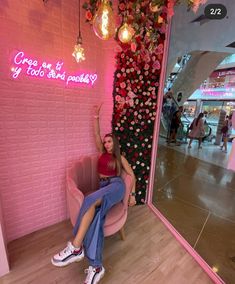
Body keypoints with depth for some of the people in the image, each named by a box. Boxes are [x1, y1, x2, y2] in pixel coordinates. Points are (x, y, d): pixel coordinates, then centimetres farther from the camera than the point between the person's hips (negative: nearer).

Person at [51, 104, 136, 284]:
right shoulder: (102, 152, 22)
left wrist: (133, 194, 7)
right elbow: (96, 134, 15)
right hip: (104, 187, 3)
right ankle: (96, 266, -26)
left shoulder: (120, 158, 13)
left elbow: (131, 175, 13)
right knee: (96, 215, -27)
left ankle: (76, 247, -30)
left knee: (91, 201, -33)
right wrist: (96, 117, 9)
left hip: (116, 185, -3)